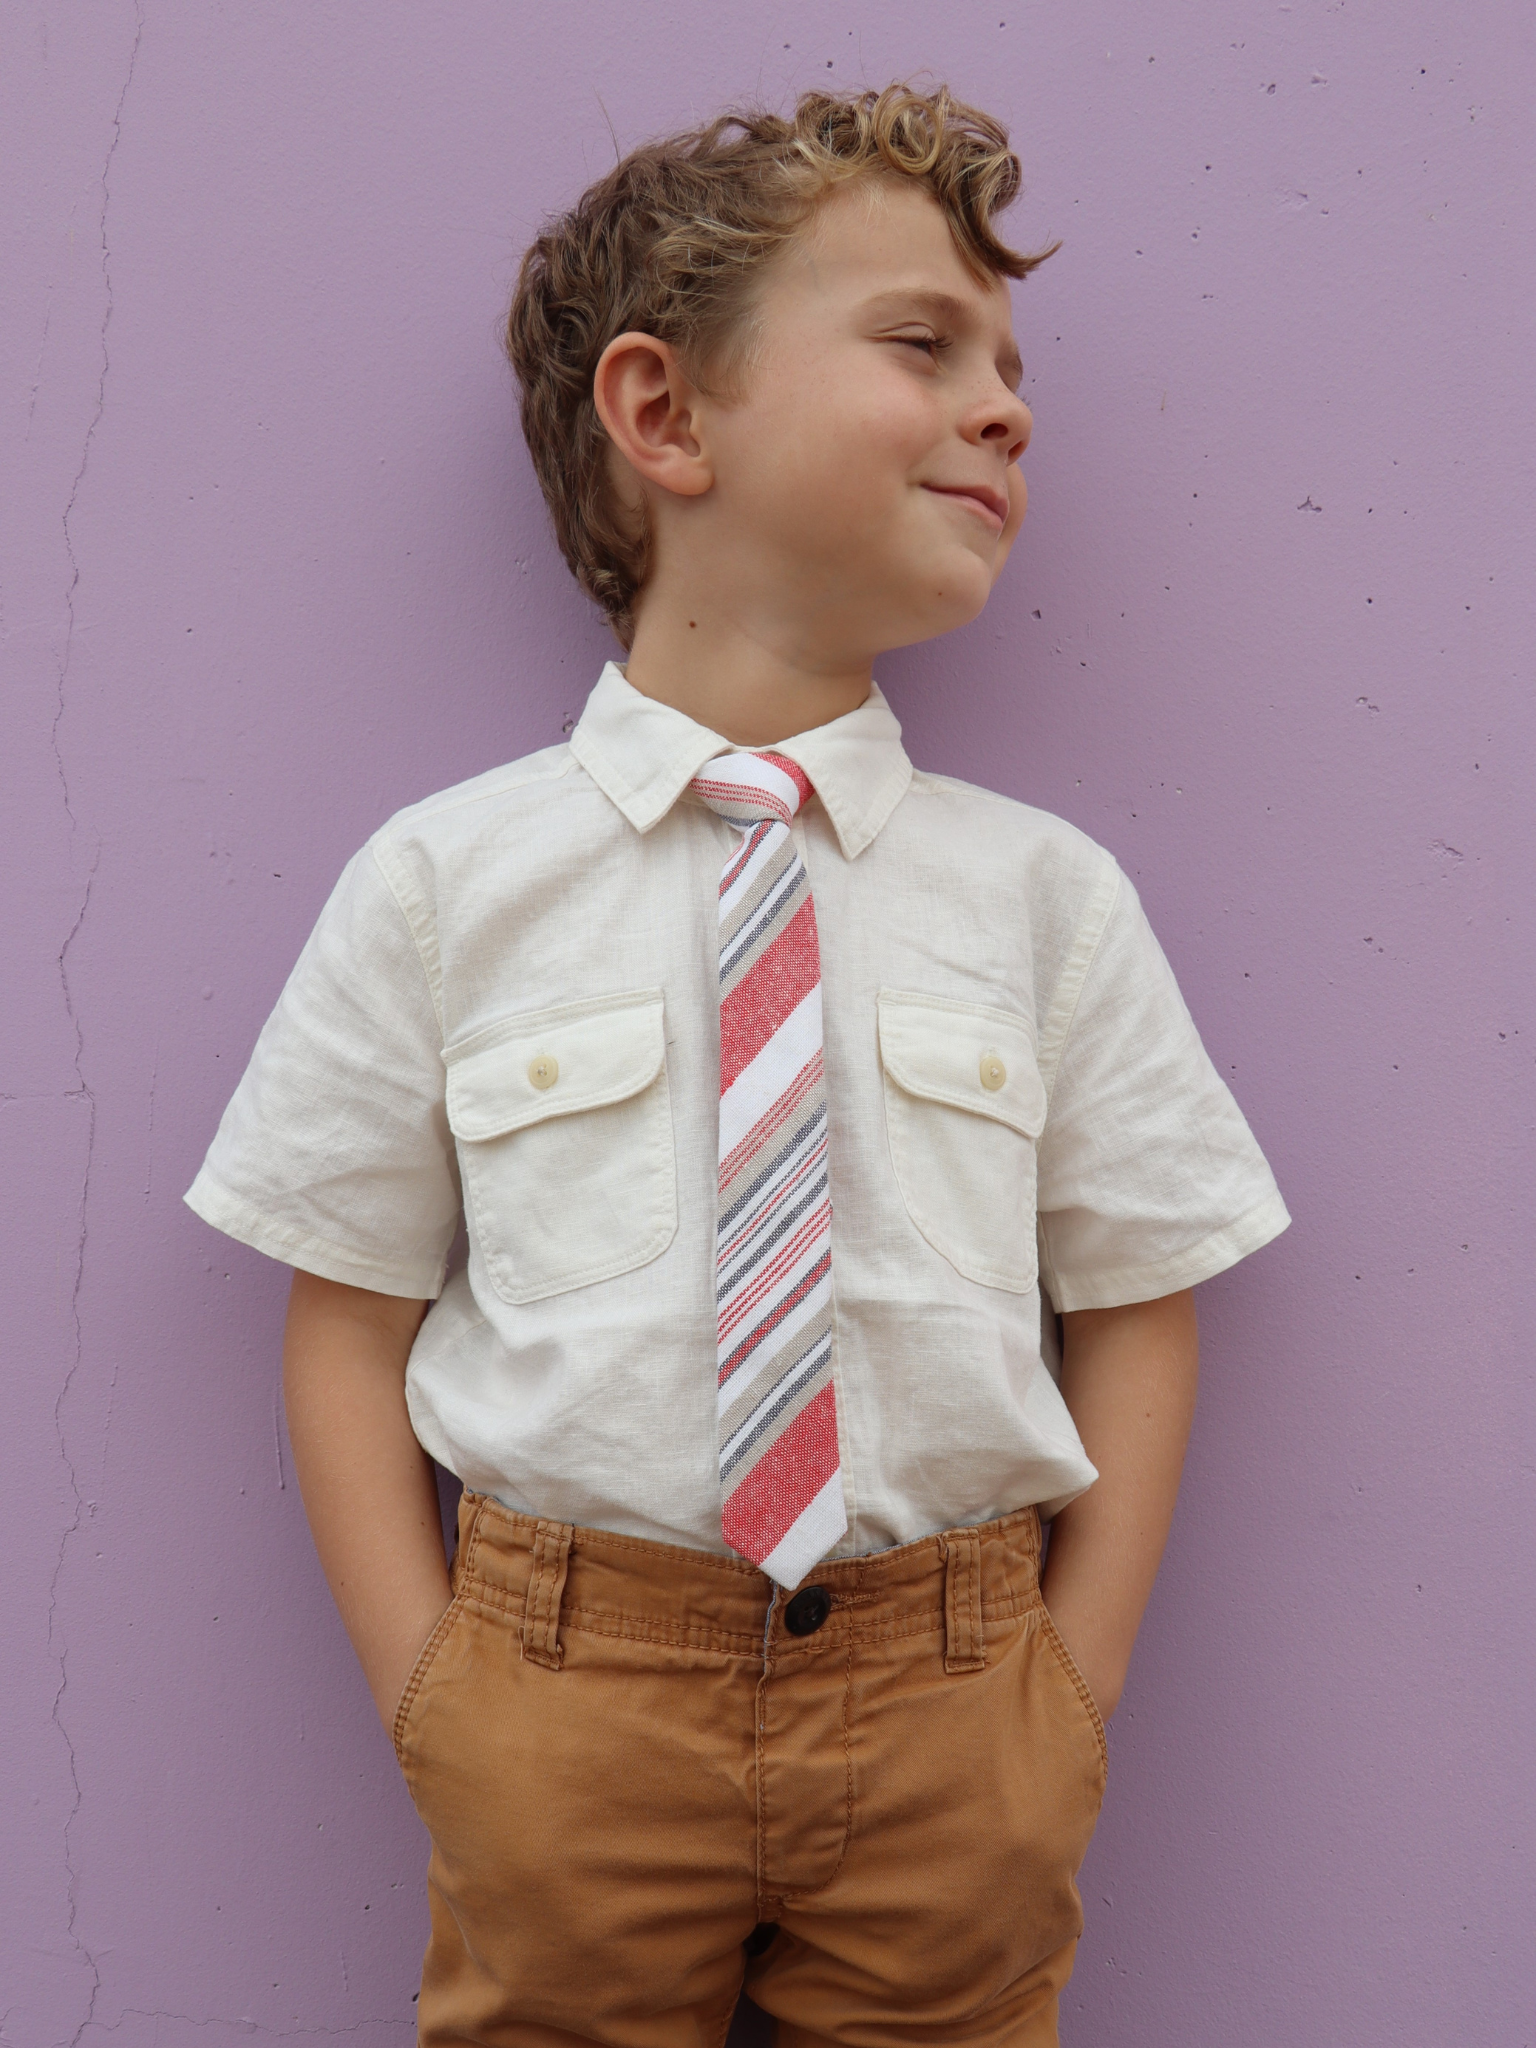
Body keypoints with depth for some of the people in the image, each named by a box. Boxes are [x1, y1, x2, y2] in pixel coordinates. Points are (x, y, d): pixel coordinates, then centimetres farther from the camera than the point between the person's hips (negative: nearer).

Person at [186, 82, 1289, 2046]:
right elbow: (350, 1317, -1)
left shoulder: (1042, 890, -2)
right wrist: (433, 1709, -6)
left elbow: (1136, 1303, 3)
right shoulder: (444, 884, -5)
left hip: (951, 1730, 2)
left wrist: (1067, 1701, -3)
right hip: (561, 1706, -1)